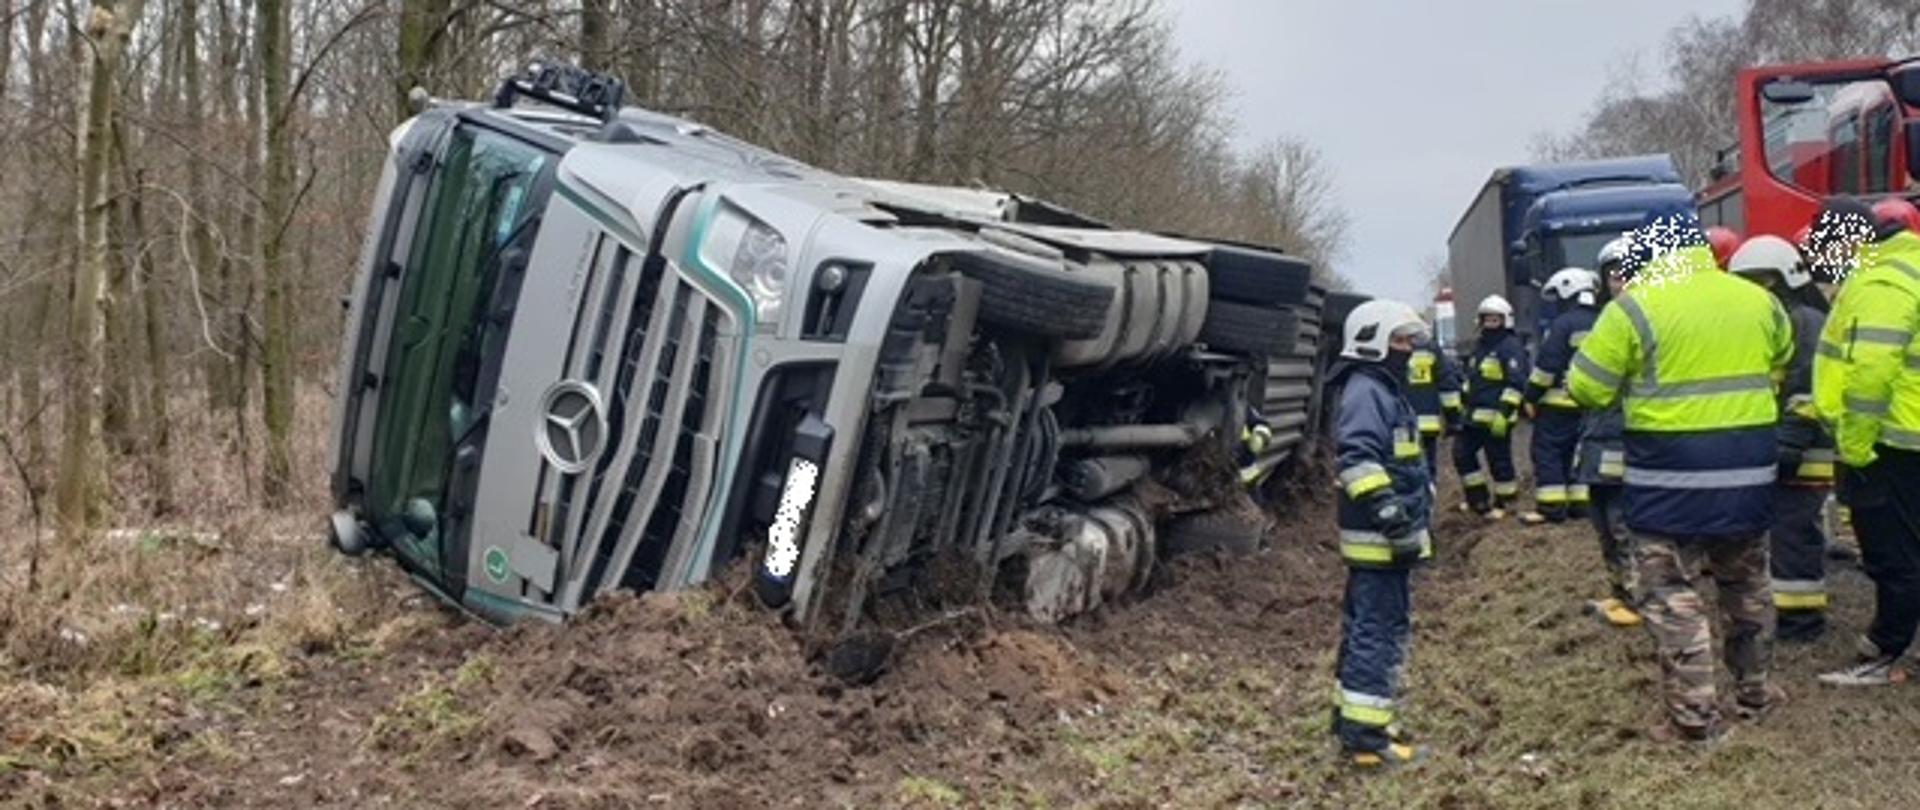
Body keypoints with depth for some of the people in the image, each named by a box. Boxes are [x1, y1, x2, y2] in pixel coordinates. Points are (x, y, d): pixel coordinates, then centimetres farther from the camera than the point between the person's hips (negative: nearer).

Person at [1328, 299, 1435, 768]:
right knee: (1377, 631, -8)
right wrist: (1389, 511, -34)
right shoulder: (1366, 391, -15)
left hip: (1391, 535, 11)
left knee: (1367, 627, 16)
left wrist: (1412, 523, 30)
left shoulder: (1386, 390, 19)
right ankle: (1366, 735, -4)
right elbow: (1358, 458, -29)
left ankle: (1352, 716, 25)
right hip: (1378, 537, -11)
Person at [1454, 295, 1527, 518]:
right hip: (1475, 415, 9)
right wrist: (1464, 403, 25)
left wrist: (1504, 412, -23)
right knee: (1462, 452, 9)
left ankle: (1503, 503, 12)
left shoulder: (1511, 347, -10)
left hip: (1496, 417, -9)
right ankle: (1479, 498, 21)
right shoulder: (1479, 345, 19)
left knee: (1499, 460, -2)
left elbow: (1516, 383, -18)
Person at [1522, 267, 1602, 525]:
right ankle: (1580, 502, 15)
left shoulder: (1563, 324, -13)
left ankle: (1551, 507, -7)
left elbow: (1546, 365, -16)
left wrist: (1531, 396, -9)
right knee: (1578, 451, 15)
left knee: (1546, 452, -3)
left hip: (1559, 402, -7)